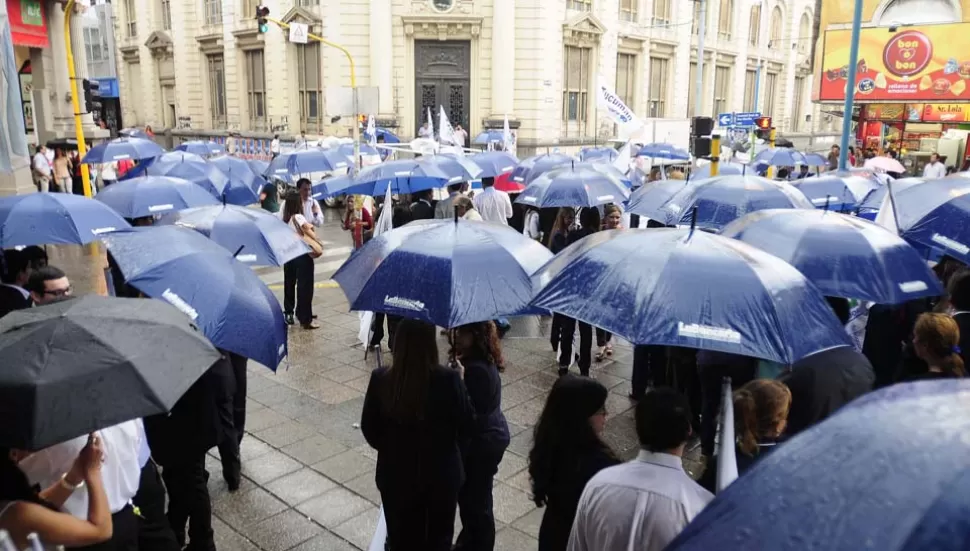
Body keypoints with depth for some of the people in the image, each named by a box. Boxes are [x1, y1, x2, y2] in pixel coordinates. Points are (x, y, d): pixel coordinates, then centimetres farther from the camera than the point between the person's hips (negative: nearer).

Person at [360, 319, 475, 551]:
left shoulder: (380, 378, -15)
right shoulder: (448, 379, -21)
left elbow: (369, 430, -3)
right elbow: (466, 428, -9)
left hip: (396, 475, 2)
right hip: (441, 475, -1)